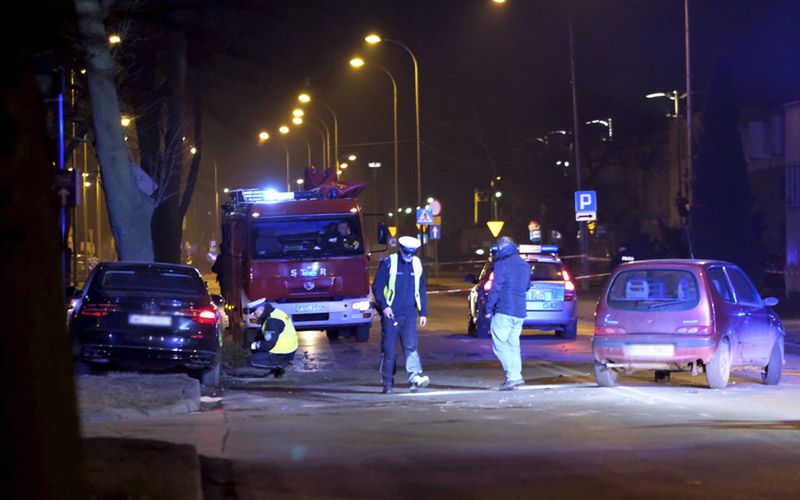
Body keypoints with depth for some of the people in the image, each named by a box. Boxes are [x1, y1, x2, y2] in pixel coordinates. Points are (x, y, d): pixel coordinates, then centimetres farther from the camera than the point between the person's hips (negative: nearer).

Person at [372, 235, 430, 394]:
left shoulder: (417, 264, 10)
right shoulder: (388, 263, -3)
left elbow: (421, 290, 17)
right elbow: (377, 287, -3)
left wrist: (423, 312, 13)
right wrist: (384, 306, -14)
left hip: (409, 314, 3)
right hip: (390, 314, -3)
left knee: (411, 345, -12)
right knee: (389, 349, -1)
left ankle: (415, 377, -21)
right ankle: (388, 382, 7)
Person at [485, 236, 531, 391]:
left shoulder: (502, 264, -9)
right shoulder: (525, 265, 15)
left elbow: (495, 288, -13)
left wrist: (489, 308, -6)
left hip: (504, 311, -8)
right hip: (520, 312, 8)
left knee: (499, 344, -6)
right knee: (513, 344, 14)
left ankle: (513, 375, -18)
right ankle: (516, 375, 7)